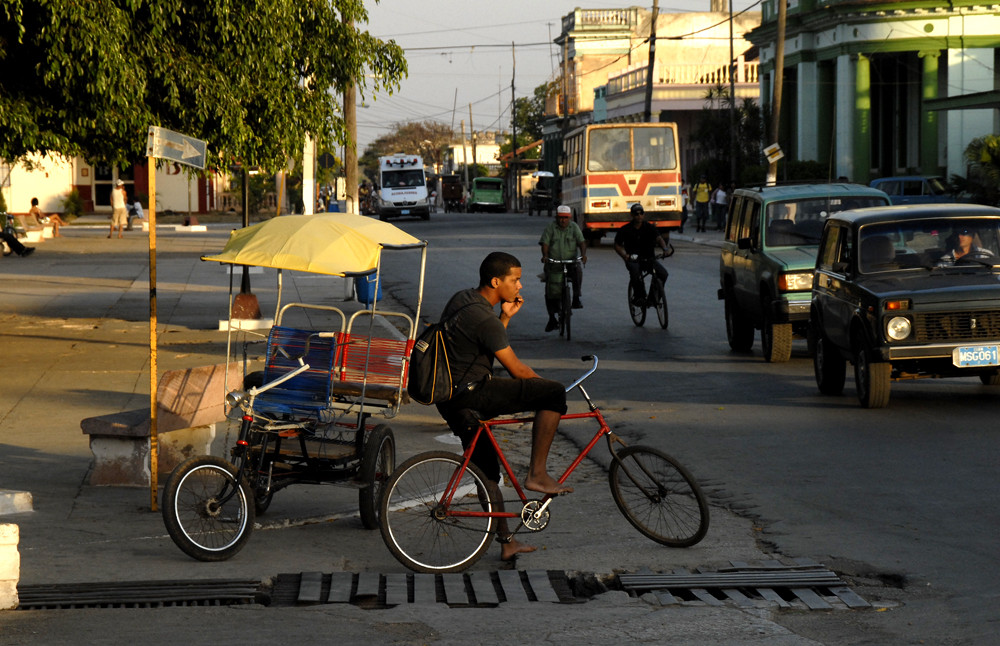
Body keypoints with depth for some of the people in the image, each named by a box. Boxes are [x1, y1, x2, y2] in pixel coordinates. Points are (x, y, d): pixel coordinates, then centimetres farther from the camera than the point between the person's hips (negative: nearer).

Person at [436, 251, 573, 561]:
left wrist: (505, 317, 11)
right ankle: (537, 473, -9)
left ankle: (506, 542, 25)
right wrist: (544, 386, 4)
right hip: (471, 393, -10)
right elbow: (517, 370, -12)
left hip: (449, 400, 10)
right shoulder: (484, 318, -18)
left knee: (487, 471, 18)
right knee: (554, 393, -13)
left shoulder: (463, 299, 12)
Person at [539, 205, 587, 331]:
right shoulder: (551, 227, 1)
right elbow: (545, 243, -7)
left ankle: (576, 298, -22)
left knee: (578, 270, -35)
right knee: (551, 291, -6)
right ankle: (552, 319, 6)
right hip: (553, 263, 0)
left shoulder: (573, 227, 5)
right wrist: (545, 255, -26)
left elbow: (581, 242, -3)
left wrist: (583, 254, -23)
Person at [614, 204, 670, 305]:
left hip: (648, 258, 2)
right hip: (633, 260, -2)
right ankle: (639, 296, -20)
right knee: (635, 270, -38)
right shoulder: (625, 230, 1)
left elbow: (659, 238, -14)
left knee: (663, 273, -23)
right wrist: (625, 256, -11)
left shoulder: (649, 228, 2)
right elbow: (617, 245, 9)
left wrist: (664, 248, -36)